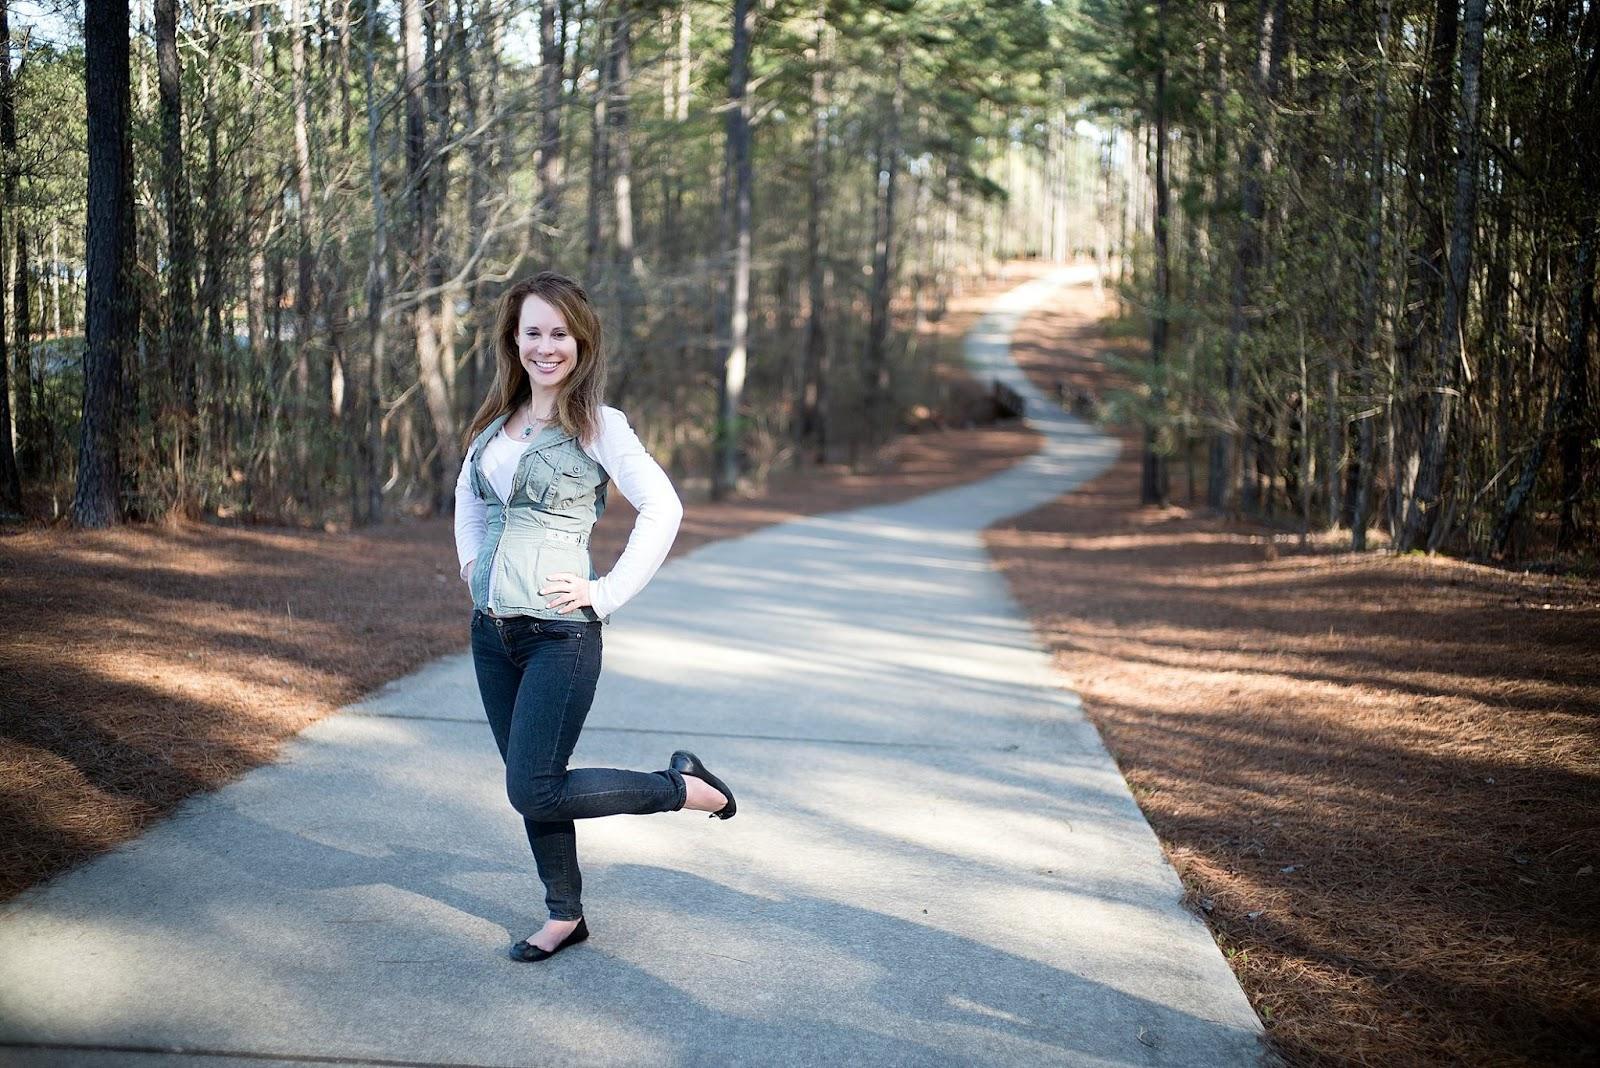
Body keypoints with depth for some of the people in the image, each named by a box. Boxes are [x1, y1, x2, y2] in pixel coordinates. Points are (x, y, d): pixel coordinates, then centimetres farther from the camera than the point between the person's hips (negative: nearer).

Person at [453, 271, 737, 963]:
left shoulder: (598, 426, -9)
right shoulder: (496, 421, 9)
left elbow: (663, 508, -14)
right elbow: (468, 492, 28)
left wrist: (606, 593, -15)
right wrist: (470, 561, 15)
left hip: (560, 634, -6)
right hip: (490, 632, 6)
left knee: (534, 792, -10)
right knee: (531, 784, 13)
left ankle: (684, 788, 7)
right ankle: (565, 916, 28)